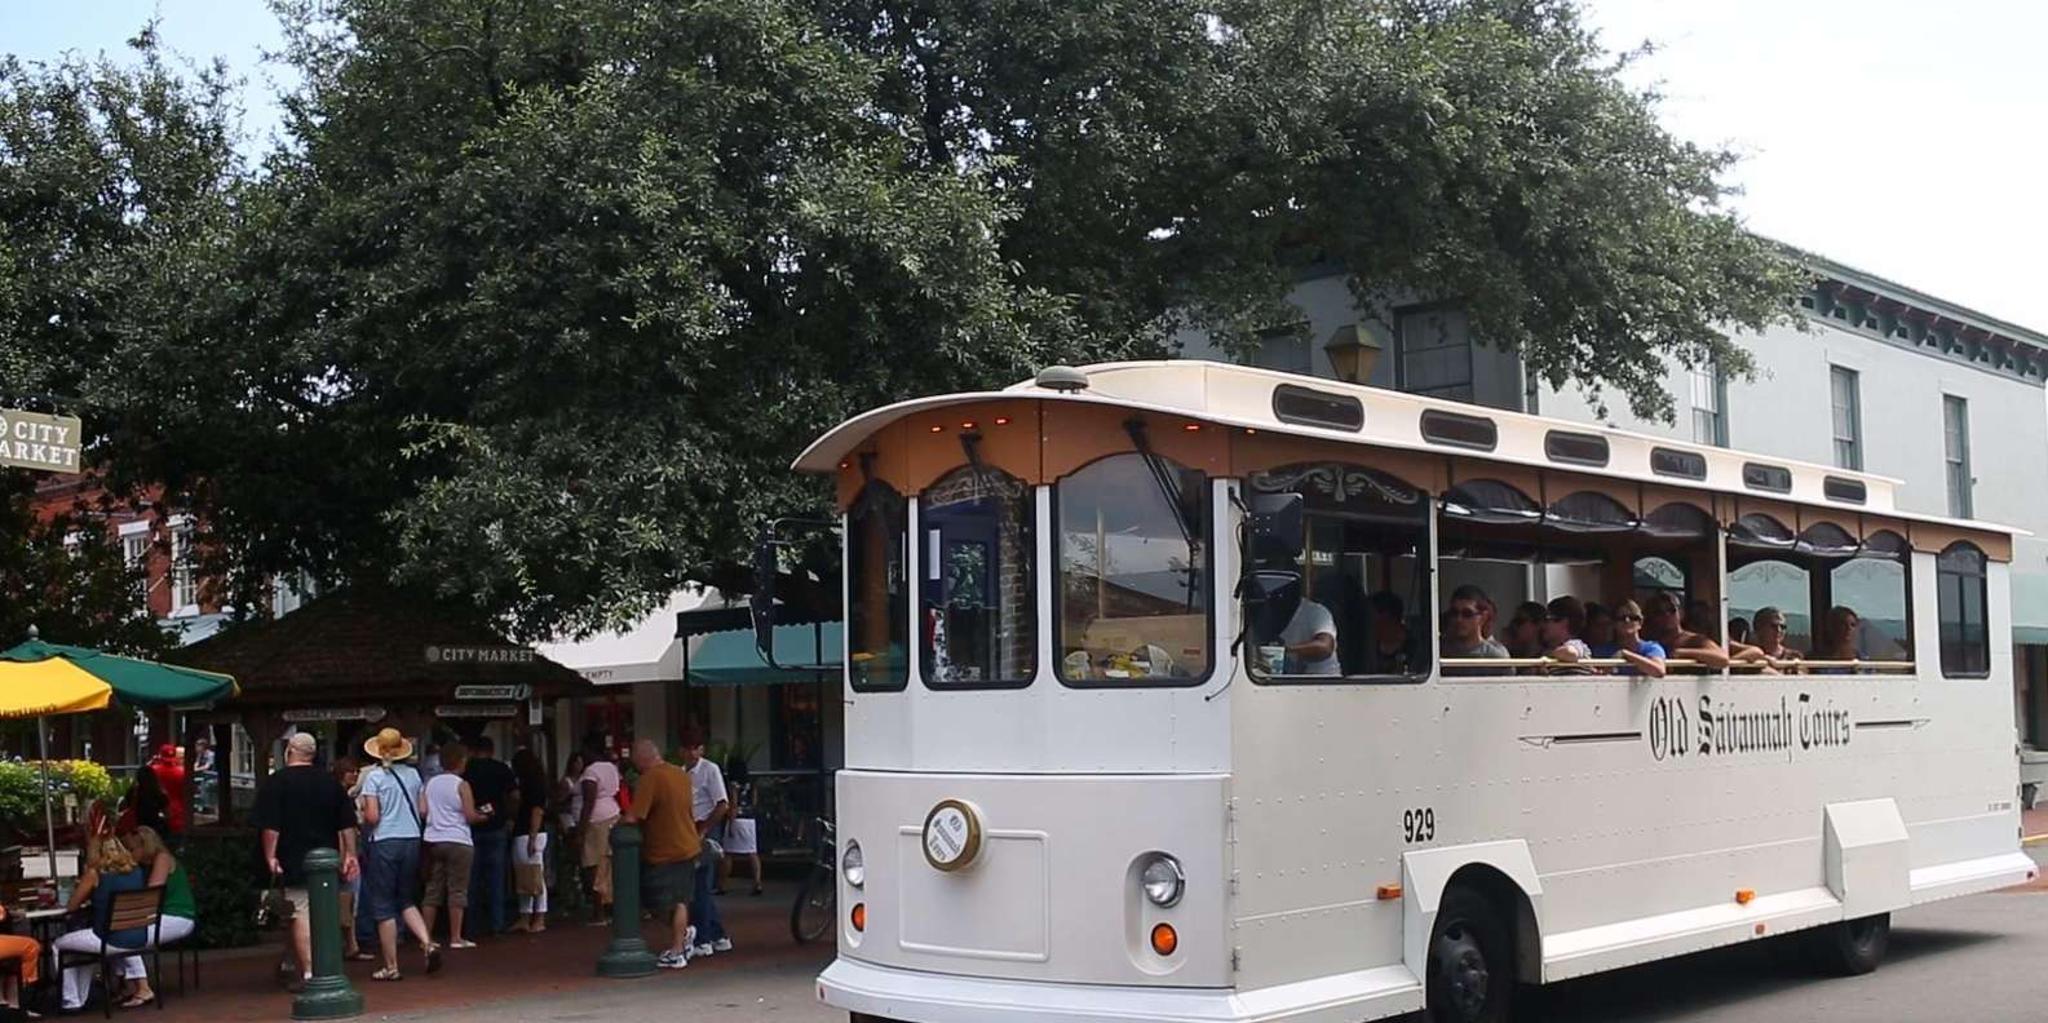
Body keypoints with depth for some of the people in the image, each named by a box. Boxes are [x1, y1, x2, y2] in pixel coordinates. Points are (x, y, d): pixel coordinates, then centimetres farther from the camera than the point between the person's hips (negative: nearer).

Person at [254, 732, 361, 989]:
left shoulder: (274, 784, -5)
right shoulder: (331, 782, 8)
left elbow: (270, 827, -12)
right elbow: (347, 825, 7)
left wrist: (270, 857, -8)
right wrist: (350, 855, 10)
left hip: (293, 864, -5)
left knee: (301, 916, -6)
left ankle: (308, 973, -14)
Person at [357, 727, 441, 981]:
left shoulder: (374, 776, -8)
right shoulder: (413, 774, 4)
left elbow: (372, 817, -13)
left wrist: (363, 818, 9)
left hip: (385, 842, -5)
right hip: (412, 840, 5)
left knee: (383, 907, 4)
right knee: (406, 900, 19)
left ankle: (391, 967, 7)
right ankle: (428, 943, -2)